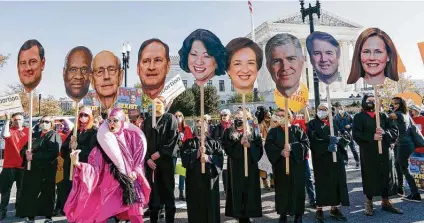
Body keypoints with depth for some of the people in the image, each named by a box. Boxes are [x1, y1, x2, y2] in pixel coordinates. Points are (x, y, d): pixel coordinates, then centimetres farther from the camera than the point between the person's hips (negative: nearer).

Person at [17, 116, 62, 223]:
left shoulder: (54, 135, -2)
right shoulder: (35, 135, 19)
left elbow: (52, 153, -16)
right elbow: (23, 149, 15)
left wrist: (34, 156, -18)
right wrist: (26, 152, -10)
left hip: (47, 170, -5)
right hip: (32, 169, 5)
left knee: (46, 193, 2)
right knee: (30, 193, 3)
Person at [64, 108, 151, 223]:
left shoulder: (131, 137, 0)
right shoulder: (103, 142, -1)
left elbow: (140, 159, 7)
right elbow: (95, 167, -8)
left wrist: (135, 172, -9)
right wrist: (78, 164, -24)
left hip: (131, 184, 0)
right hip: (109, 185, 0)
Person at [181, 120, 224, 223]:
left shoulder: (213, 143, 10)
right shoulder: (189, 143, 9)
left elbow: (220, 157, -3)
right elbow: (184, 155, -8)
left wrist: (208, 158, -18)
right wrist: (197, 152, -20)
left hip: (209, 177, 0)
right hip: (194, 178, 0)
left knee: (210, 202, 4)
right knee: (196, 204, 3)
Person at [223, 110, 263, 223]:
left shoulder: (253, 131, 6)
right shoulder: (228, 132, 5)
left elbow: (259, 146, -1)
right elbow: (226, 146, -8)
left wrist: (250, 145, -17)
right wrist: (239, 143, -18)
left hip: (250, 165, 1)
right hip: (235, 166, 0)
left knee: (250, 189, 3)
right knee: (237, 189, 1)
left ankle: (247, 213, 15)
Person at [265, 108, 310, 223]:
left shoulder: (297, 129, 2)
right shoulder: (273, 131, 4)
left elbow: (306, 143, -6)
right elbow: (268, 146, -7)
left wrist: (292, 147, -21)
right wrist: (281, 152, -22)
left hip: (296, 164, -1)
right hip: (280, 165, 1)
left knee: (297, 188, 4)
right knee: (282, 189, 5)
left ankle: (298, 213, 17)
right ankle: (283, 213, 17)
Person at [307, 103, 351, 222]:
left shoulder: (336, 122, 14)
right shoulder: (312, 124, 3)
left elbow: (347, 136, 4)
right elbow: (313, 141, -10)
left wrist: (338, 139, -17)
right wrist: (327, 146, -21)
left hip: (336, 156, 4)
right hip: (320, 158, -3)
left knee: (337, 181, 5)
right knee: (322, 183, 0)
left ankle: (335, 208, 16)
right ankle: (319, 209, 9)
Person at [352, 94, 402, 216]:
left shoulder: (383, 116, 12)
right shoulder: (359, 117, 1)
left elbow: (395, 131, 4)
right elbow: (356, 134, -10)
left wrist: (384, 132, -16)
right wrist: (372, 137, -22)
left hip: (385, 152, 4)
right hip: (368, 153, -3)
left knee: (386, 177, 9)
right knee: (370, 178, 1)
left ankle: (385, 202, 24)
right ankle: (369, 203, 15)